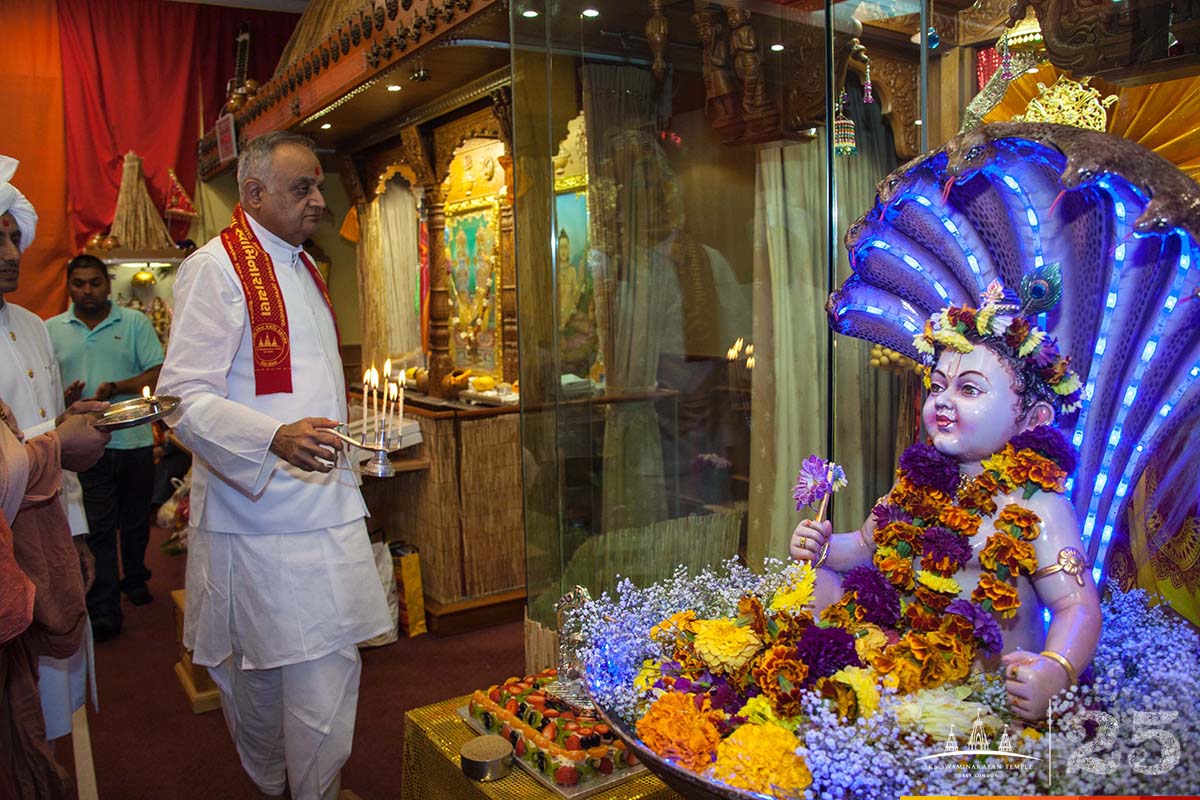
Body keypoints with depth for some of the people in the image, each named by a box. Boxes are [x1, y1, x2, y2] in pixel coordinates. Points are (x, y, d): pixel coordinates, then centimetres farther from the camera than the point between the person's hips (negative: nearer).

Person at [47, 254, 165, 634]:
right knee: (98, 527, 0)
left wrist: (114, 388, -19)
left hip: (134, 440, 0)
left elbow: (157, 375, -6)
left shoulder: (135, 323, 1)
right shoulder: (52, 329, 6)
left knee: (135, 521, 15)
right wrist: (65, 398, -14)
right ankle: (104, 609, 4)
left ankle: (135, 580, 35)